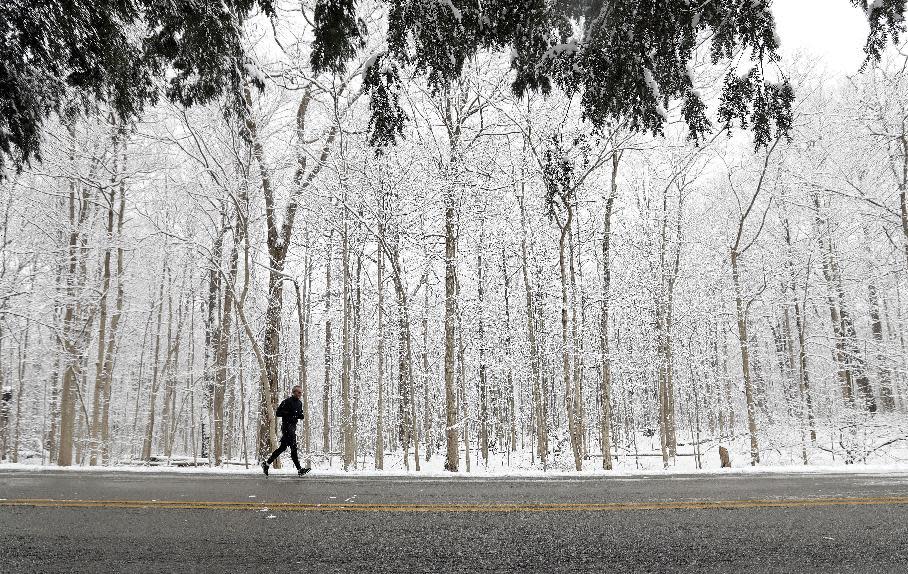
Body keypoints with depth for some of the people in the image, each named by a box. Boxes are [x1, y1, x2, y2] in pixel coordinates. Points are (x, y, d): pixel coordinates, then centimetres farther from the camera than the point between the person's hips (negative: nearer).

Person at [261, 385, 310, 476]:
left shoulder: (299, 403, 13)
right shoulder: (287, 401, -11)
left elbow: (300, 415, 22)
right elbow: (277, 413, -13)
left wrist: (301, 416, -1)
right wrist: (288, 413, -22)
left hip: (293, 426, 9)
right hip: (286, 426, -9)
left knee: (283, 447, 13)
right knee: (293, 447, -11)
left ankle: (266, 464, 23)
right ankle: (299, 469, -11)